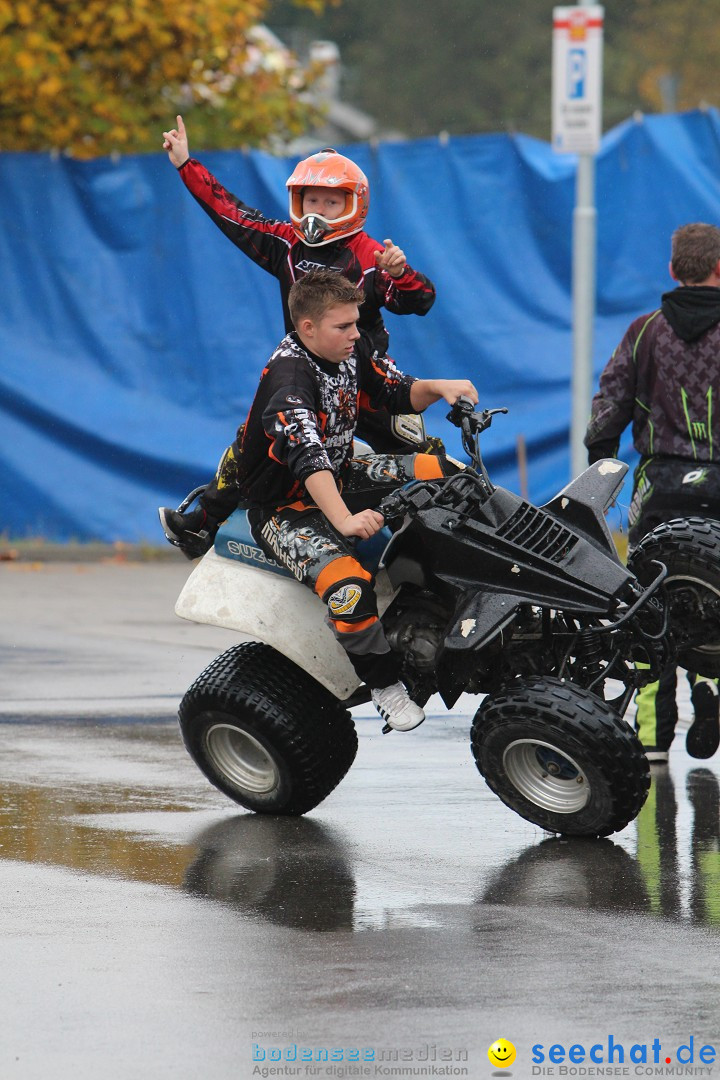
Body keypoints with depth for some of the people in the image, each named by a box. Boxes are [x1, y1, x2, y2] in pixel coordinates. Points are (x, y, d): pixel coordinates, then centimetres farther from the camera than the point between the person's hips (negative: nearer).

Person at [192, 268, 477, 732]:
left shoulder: (351, 350, -3)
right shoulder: (288, 376, -28)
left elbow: (401, 394, 7)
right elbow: (306, 454, -41)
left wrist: (436, 388, -17)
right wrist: (344, 520, -54)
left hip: (338, 479, 8)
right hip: (285, 507, -8)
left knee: (445, 474, -1)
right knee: (348, 587, -33)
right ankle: (384, 681, -12)